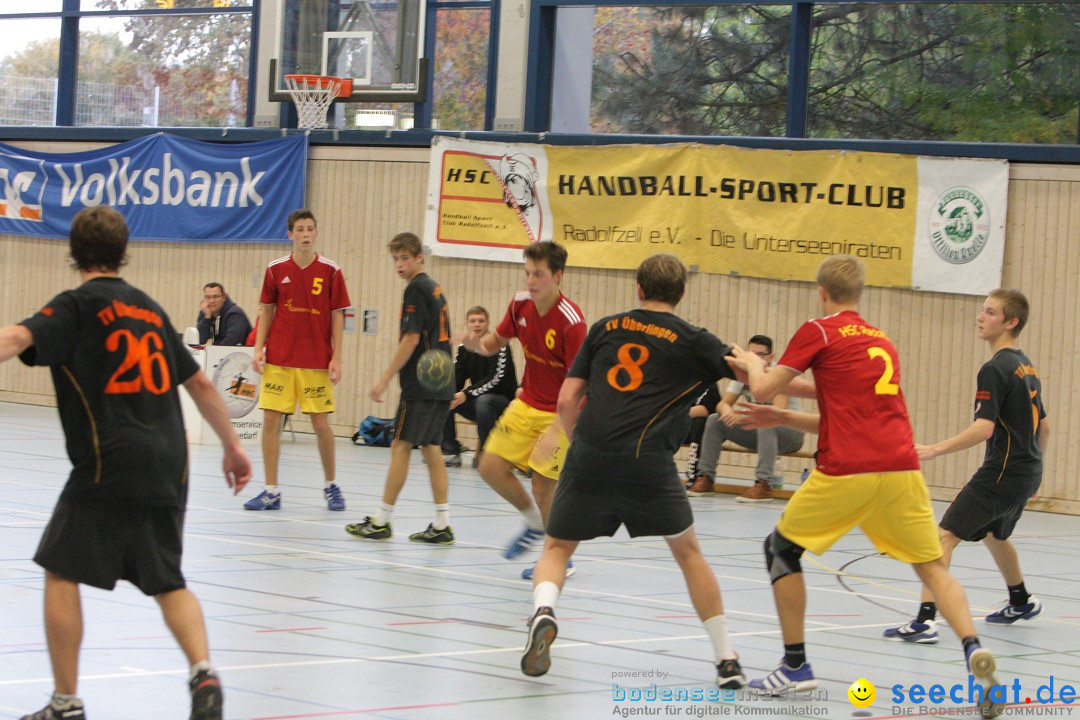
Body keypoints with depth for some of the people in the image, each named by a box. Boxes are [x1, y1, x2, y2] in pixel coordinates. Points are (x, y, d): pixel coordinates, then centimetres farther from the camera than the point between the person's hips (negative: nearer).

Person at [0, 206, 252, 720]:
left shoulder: (77, 305, 1)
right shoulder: (149, 308, 19)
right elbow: (199, 382, 24)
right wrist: (232, 445, 32)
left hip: (110, 465, -6)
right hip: (169, 465, 6)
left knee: (62, 571, 3)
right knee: (166, 580, 16)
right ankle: (204, 673, -6)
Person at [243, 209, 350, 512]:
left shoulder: (330, 271, -2)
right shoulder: (276, 270, 3)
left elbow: (337, 316, 1)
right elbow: (267, 311, 10)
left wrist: (336, 358, -5)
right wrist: (259, 348, 0)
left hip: (316, 362, -2)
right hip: (278, 360, 2)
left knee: (321, 423, 1)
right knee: (271, 420, -2)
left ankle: (330, 485, 20)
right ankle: (271, 492, 5)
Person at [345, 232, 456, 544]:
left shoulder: (416, 289, -11)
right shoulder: (435, 289, 16)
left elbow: (411, 339, -16)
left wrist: (385, 379, -13)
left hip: (420, 384, -9)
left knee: (401, 446, -4)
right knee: (431, 448, 8)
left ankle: (381, 521, -1)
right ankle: (442, 525, 5)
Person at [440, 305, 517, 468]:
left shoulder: (499, 346, -13)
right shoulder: (463, 349, 5)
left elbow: (496, 379, -23)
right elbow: (456, 380, -2)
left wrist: (467, 394, -34)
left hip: (504, 401, -6)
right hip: (476, 404, 6)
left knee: (484, 401, -38)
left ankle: (485, 453, -22)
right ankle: (451, 453, -10)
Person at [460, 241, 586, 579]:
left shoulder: (571, 322, -25)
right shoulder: (521, 304, -4)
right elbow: (496, 341, 12)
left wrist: (556, 431, -31)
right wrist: (477, 343, -13)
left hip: (561, 413, -7)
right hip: (526, 405, 7)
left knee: (544, 487, -8)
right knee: (491, 467, 1)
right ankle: (536, 522, 25)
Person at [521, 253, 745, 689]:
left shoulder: (605, 329, 17)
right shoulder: (693, 341, 9)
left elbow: (567, 400, 14)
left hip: (588, 456, 2)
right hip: (646, 462, -2)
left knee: (557, 547, 18)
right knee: (687, 550, 18)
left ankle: (543, 611, -15)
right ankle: (726, 661, 15)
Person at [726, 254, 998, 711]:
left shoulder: (818, 331, 4)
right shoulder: (882, 342, 23)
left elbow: (762, 388, 2)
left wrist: (751, 363, 23)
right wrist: (784, 418, 31)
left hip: (846, 472, -5)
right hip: (902, 468, 5)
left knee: (781, 549, 14)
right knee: (932, 566, 11)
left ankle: (795, 665, 12)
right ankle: (974, 652, -13)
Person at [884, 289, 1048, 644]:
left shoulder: (995, 369, -16)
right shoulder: (1026, 367, 12)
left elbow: (983, 428, -26)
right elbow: (1043, 426, 22)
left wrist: (936, 449, -33)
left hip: (1001, 474, -10)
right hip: (1027, 474, 10)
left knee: (943, 537, -15)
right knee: (994, 534, 34)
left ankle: (925, 620, -26)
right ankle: (1021, 602, 54)